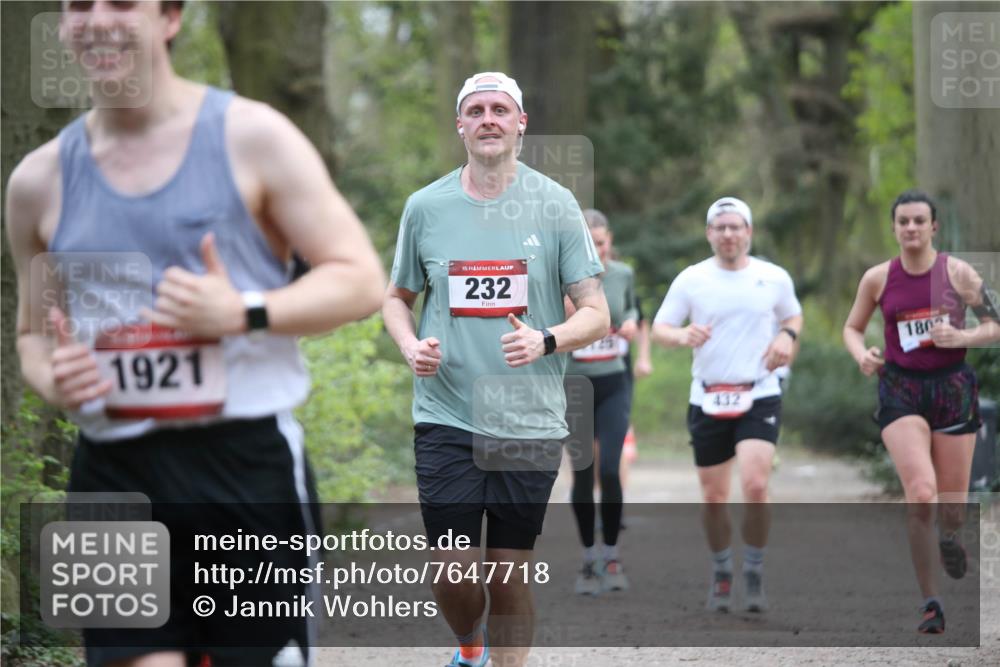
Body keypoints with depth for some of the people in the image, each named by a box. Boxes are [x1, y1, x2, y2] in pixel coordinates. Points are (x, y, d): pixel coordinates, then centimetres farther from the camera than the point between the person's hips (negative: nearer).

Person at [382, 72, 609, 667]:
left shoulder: (554, 205, 0)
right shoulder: (425, 207, 5)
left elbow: (596, 314, 1)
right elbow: (398, 297, 18)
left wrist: (545, 341, -18)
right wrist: (411, 346, -3)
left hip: (530, 422, -1)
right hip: (446, 417, 1)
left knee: (512, 575, 2)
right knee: (453, 574, -4)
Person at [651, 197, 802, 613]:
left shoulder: (774, 278, 4)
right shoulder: (691, 280, 1)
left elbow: (794, 316, 21)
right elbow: (659, 328, 2)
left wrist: (787, 336, -2)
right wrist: (682, 336, -20)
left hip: (760, 396, -1)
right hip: (708, 400, 1)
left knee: (755, 485, -19)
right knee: (713, 497, 5)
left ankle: (754, 574, -3)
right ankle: (721, 573, 26)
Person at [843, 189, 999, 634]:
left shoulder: (957, 272, -3)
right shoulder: (878, 278, 0)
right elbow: (852, 328, 13)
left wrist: (962, 337, -18)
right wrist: (861, 354, -9)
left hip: (953, 387, 1)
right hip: (901, 390, -1)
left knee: (952, 507, 5)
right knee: (920, 493, -20)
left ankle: (949, 538, 46)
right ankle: (930, 602, -13)